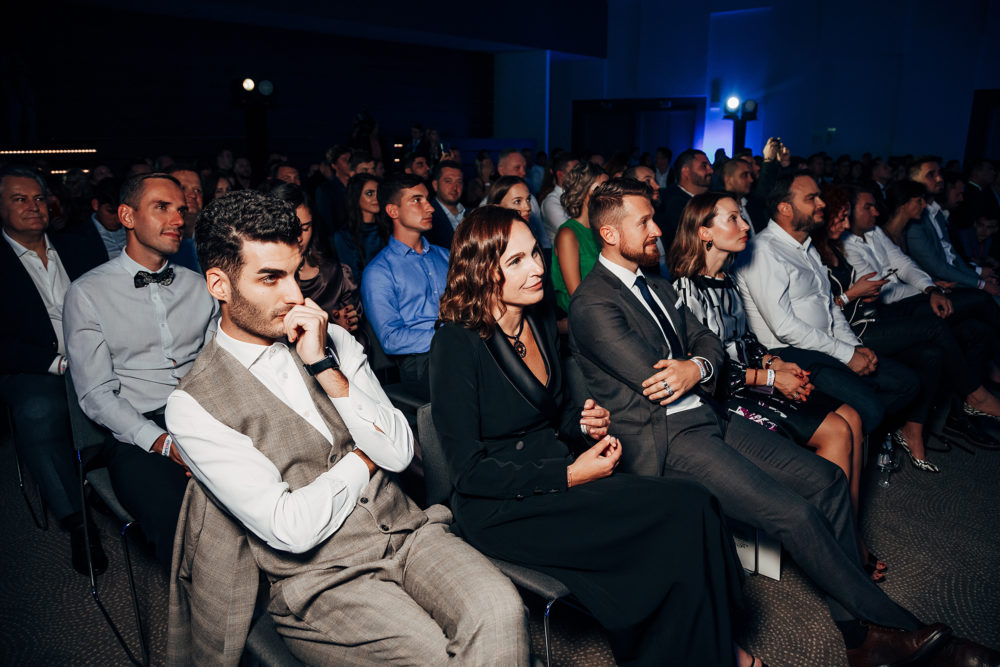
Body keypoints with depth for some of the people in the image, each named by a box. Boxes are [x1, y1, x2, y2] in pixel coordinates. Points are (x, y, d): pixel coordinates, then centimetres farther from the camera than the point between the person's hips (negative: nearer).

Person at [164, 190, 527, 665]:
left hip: (406, 531, 4)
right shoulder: (193, 407, -7)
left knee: (499, 611, -23)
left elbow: (399, 454, -3)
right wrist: (364, 457, -2)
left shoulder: (333, 342, 8)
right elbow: (290, 529, -15)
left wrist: (325, 366, -11)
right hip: (321, 578, -4)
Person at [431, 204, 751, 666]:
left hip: (562, 479, 7)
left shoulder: (541, 326, 9)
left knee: (691, 506, -17)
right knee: (684, 510, -19)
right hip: (501, 509, -7)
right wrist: (569, 477, -16)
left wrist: (584, 422, 0)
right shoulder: (456, 343, -14)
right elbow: (468, 470, -15)